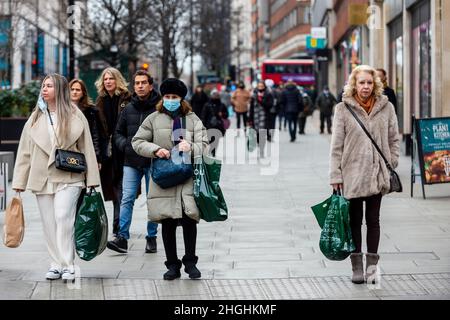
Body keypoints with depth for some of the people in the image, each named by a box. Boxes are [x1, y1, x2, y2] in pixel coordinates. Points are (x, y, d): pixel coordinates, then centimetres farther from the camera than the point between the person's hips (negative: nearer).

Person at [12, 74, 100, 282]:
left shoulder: (75, 116, 1)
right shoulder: (36, 118, 10)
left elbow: (86, 148, 2)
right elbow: (25, 151, 10)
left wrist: (92, 180, 0)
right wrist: (19, 181, 6)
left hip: (68, 178, -4)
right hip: (42, 178, 4)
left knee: (63, 217, -17)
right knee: (49, 223, 5)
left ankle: (67, 265, -13)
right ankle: (56, 264, 14)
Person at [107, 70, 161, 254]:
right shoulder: (128, 109, 9)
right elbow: (118, 133, 17)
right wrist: (125, 145, -2)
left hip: (153, 162, -3)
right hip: (131, 162, 3)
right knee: (127, 199, -3)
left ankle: (152, 237, 16)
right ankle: (122, 237, -4)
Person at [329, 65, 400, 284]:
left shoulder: (386, 108, 3)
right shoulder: (343, 109, -2)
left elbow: (394, 140, 9)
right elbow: (337, 145, -2)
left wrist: (391, 166, 2)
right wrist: (335, 176, -6)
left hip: (377, 174, 1)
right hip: (352, 174, -1)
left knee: (373, 219, 7)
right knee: (355, 221, 6)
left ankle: (372, 264, 14)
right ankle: (357, 266, 13)